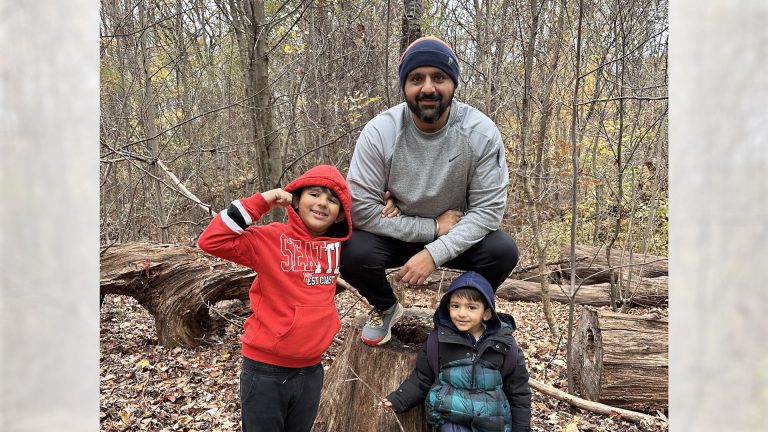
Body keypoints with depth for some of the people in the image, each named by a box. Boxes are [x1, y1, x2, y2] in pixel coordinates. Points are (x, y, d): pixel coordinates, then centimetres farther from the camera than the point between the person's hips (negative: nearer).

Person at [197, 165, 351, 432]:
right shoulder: (271, 239, -12)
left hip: (311, 371, 5)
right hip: (266, 371, -5)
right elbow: (211, 241, -21)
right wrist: (260, 202, -22)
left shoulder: (339, 245, 1)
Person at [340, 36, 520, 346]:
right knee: (351, 252, -29)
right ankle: (385, 308, 8)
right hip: (395, 236, 0)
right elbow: (360, 209, -21)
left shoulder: (481, 132, -19)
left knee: (503, 251, -27)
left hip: (456, 236, 1)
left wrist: (434, 253, -29)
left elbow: (488, 208, -18)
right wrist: (434, 227, -23)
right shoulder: (379, 132, -21)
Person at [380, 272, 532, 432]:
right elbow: (422, 378, 4)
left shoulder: (504, 344, -5)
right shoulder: (439, 339, -6)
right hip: (450, 417, 0)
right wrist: (399, 399, -7)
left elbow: (518, 391, 4)